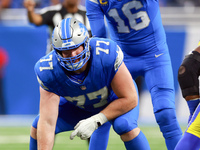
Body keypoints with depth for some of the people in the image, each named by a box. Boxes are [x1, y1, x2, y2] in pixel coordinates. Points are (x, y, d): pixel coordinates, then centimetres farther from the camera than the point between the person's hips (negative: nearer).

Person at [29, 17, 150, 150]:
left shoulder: (107, 54, -40)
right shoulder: (49, 70, -32)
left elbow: (130, 99, -30)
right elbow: (47, 122, -34)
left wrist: (95, 121, -35)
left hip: (116, 97, -3)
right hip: (80, 106, 3)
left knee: (125, 126, -33)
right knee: (38, 127, -11)